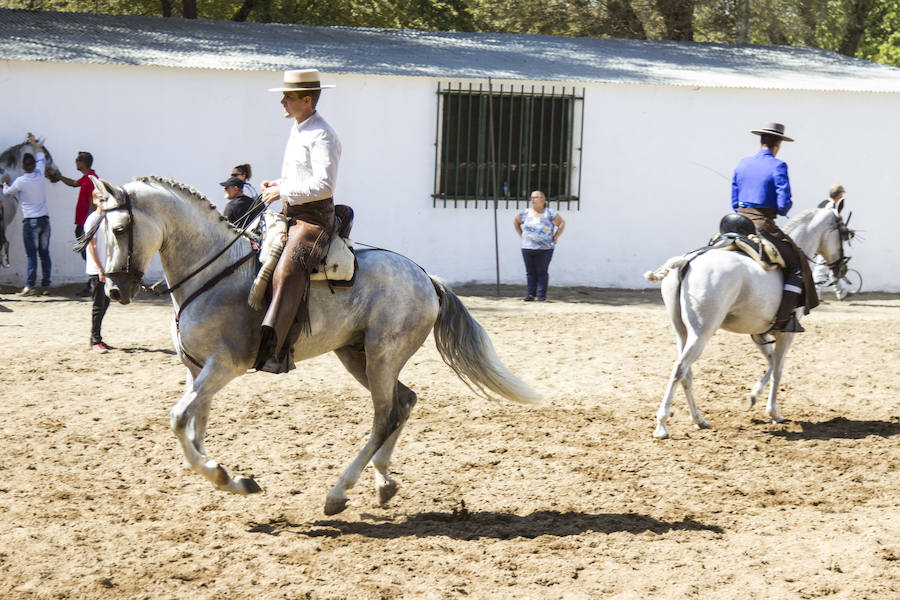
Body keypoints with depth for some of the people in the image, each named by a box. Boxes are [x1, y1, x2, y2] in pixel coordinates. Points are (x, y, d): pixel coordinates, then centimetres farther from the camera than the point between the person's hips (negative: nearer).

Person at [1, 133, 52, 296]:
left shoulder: (21, 181, -11)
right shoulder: (39, 174, 1)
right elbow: (41, 157, 21)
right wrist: (34, 143, 34)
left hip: (30, 222, -5)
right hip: (45, 219, 5)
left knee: (31, 255, -6)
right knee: (45, 254, 7)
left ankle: (29, 286, -9)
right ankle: (45, 285, 9)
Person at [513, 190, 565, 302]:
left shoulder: (550, 213, -3)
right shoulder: (526, 213, 7)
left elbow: (562, 223, 0)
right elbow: (516, 221, 22)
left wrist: (555, 237, -3)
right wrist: (521, 235, 14)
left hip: (544, 249, -3)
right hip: (527, 248, 3)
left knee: (542, 272, -3)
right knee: (530, 272, 5)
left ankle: (541, 295, 1)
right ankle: (531, 294, 12)